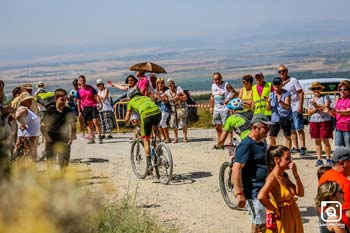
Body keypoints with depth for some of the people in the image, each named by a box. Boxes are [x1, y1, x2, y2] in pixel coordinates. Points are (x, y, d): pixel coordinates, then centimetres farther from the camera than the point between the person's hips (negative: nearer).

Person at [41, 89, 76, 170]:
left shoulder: (69, 111, 1)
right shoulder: (50, 110, -4)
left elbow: (73, 126, 9)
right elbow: (43, 125, 0)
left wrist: (71, 138, -1)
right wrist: (48, 136, -8)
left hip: (64, 141, 1)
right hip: (51, 141, -1)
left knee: (64, 164, 1)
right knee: (51, 163, 3)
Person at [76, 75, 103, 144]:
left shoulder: (90, 88, 3)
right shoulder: (79, 91, 6)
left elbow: (96, 96, 2)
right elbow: (78, 102, 9)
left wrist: (100, 103, -12)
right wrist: (79, 111, 5)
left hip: (93, 106, -2)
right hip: (85, 108, 2)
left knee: (95, 121, -12)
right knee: (89, 123, 4)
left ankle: (100, 137, -10)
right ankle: (91, 138, 9)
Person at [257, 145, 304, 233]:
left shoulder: (284, 175, 6)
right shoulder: (273, 177, -19)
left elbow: (300, 193, 6)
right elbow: (261, 197, -35)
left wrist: (295, 174, -3)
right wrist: (274, 210, -22)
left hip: (293, 218, 8)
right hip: (282, 219, -8)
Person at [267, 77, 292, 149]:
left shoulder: (286, 93, -3)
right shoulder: (271, 95, 9)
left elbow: (287, 106, -13)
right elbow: (269, 109, 8)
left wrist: (280, 102, -31)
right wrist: (268, 103, -13)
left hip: (285, 118, -4)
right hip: (275, 118, 4)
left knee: (287, 137, 1)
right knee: (272, 137, 1)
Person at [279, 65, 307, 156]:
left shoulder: (293, 81, -2)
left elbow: (301, 93, -6)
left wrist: (300, 106, -13)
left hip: (295, 108, -6)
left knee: (299, 129, -6)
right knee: (292, 130, 9)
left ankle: (303, 147, -2)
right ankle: (295, 147, 15)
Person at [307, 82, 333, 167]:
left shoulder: (325, 97, 3)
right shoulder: (311, 100, 14)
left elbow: (326, 107, -9)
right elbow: (309, 113, 8)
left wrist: (317, 105, -17)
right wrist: (316, 109, -8)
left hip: (325, 120, -4)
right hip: (314, 121, 4)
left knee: (325, 140, -4)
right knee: (317, 141, 4)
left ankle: (328, 159, 3)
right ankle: (319, 159, 9)